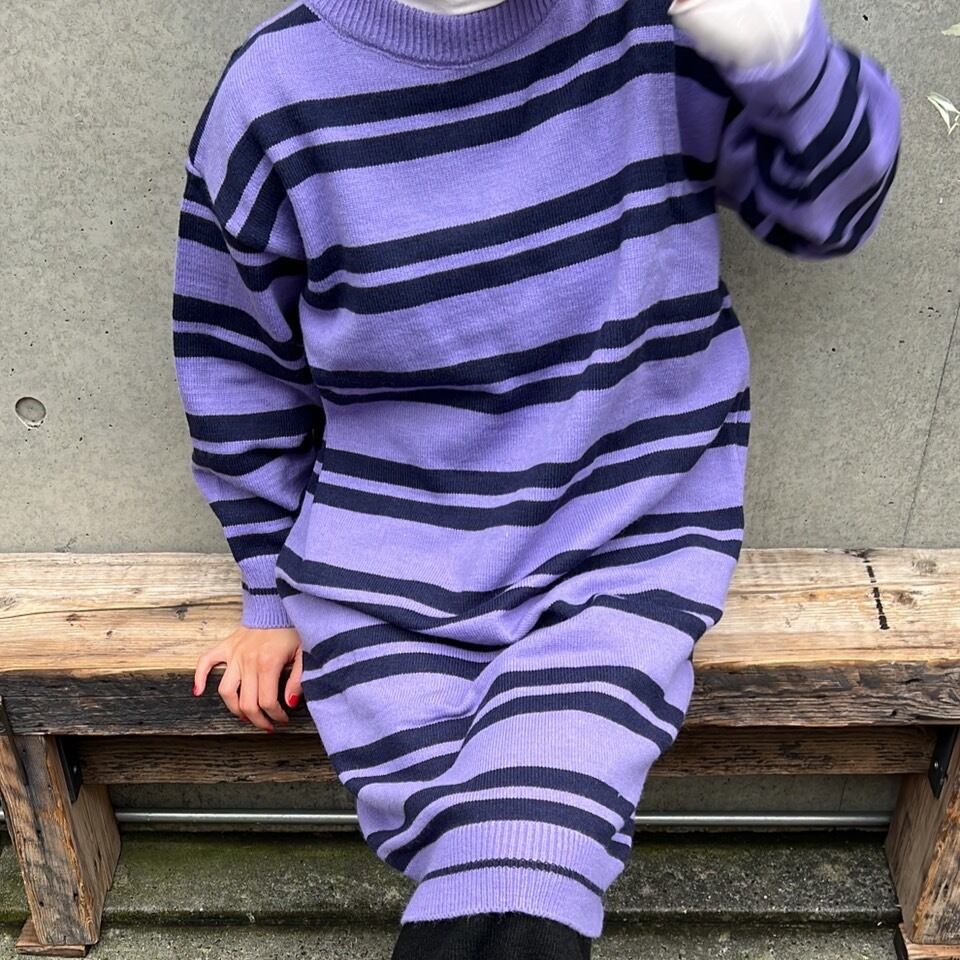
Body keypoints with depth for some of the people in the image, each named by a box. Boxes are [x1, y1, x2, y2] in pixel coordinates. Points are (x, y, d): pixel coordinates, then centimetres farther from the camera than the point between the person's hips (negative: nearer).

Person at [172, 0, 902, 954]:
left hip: (626, 559, 0)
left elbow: (823, 205, 7)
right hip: (389, 594, 1)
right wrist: (274, 596, 13)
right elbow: (239, 360, 6)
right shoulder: (279, 90, -5)